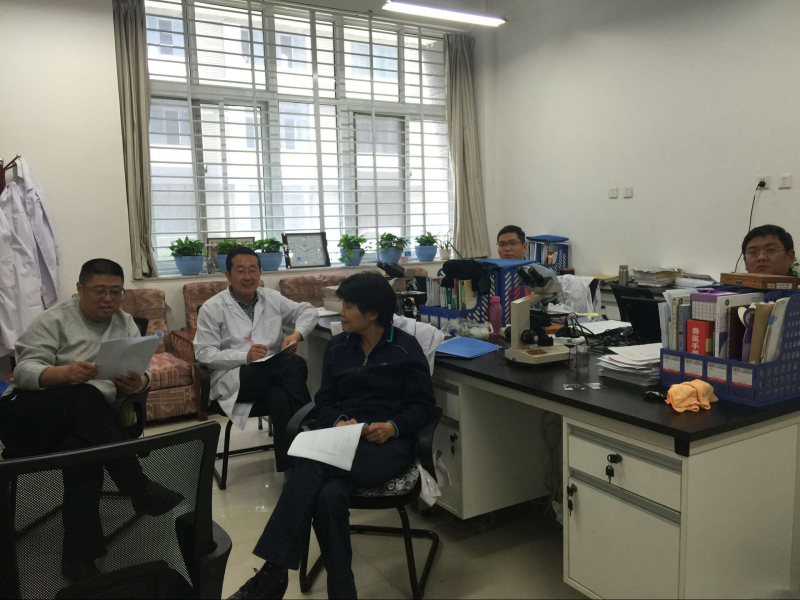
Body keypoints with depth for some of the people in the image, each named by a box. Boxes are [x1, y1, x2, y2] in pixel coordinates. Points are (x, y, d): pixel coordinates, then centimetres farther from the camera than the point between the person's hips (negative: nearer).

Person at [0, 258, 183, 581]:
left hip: (88, 421, 3)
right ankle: (139, 489, -30)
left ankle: (80, 558, -28)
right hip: (29, 415, -3)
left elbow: (140, 375, 3)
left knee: (82, 448, -34)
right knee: (84, 398, -35)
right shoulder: (55, 319, 0)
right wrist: (65, 373, -33)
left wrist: (137, 383, -23)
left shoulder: (126, 324, 12)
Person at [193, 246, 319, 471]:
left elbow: (309, 310, 19)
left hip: (275, 374, 4)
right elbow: (204, 353, -5)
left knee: (280, 397, -34)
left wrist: (297, 334, -4)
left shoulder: (272, 298, 12)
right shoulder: (212, 308, 1)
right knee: (292, 365, -32)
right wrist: (244, 356, -21)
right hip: (234, 378, -4)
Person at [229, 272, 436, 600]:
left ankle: (274, 571, -27)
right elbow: (324, 401, 13)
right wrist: (338, 421, -10)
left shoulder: (406, 348, 2)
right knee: (328, 496, -33)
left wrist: (393, 426, -18)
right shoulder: (337, 346, 14)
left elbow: (423, 406, 1)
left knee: (309, 464, -32)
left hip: (388, 443, -4)